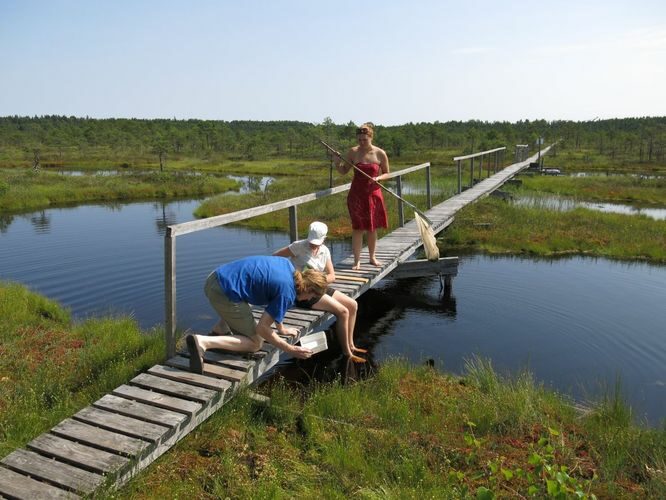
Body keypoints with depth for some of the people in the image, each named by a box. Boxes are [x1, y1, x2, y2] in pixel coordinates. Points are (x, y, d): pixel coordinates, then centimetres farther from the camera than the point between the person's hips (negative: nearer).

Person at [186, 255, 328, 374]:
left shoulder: (288, 265, 12)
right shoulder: (287, 294, -12)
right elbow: (262, 328, -9)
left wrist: (282, 329, 33)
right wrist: (291, 350, -2)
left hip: (215, 278, 10)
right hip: (224, 293, -9)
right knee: (255, 343, 3)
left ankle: (218, 331, 21)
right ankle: (203, 342, -13)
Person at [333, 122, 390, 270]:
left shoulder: (380, 154, -5)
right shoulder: (353, 152, -3)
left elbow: (386, 173, 4)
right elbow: (344, 171, 6)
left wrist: (378, 178, -16)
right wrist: (337, 163, -14)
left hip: (373, 194, 1)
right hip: (356, 194, -1)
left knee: (372, 227, 11)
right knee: (357, 227, -1)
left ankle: (372, 257, 27)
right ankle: (357, 261, 4)